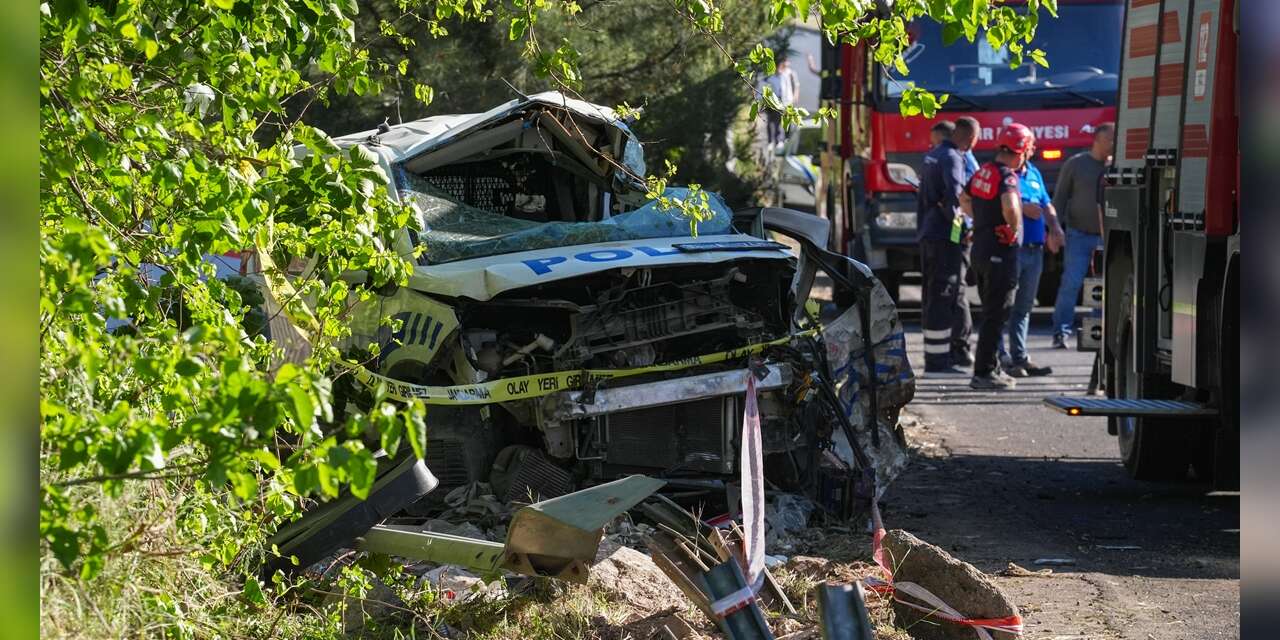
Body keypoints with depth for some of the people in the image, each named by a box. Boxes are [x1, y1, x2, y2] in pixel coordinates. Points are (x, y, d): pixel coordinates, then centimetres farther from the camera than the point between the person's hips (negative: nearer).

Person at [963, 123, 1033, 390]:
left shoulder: (984, 171, 9)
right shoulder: (1007, 176, -18)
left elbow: (965, 199, 24)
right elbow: (1010, 209, -36)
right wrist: (1014, 228, -18)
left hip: (981, 248, 9)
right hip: (1001, 252, -9)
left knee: (992, 312, 17)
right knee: (996, 315, -4)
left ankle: (991, 367, 23)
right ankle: (983, 373, -3)